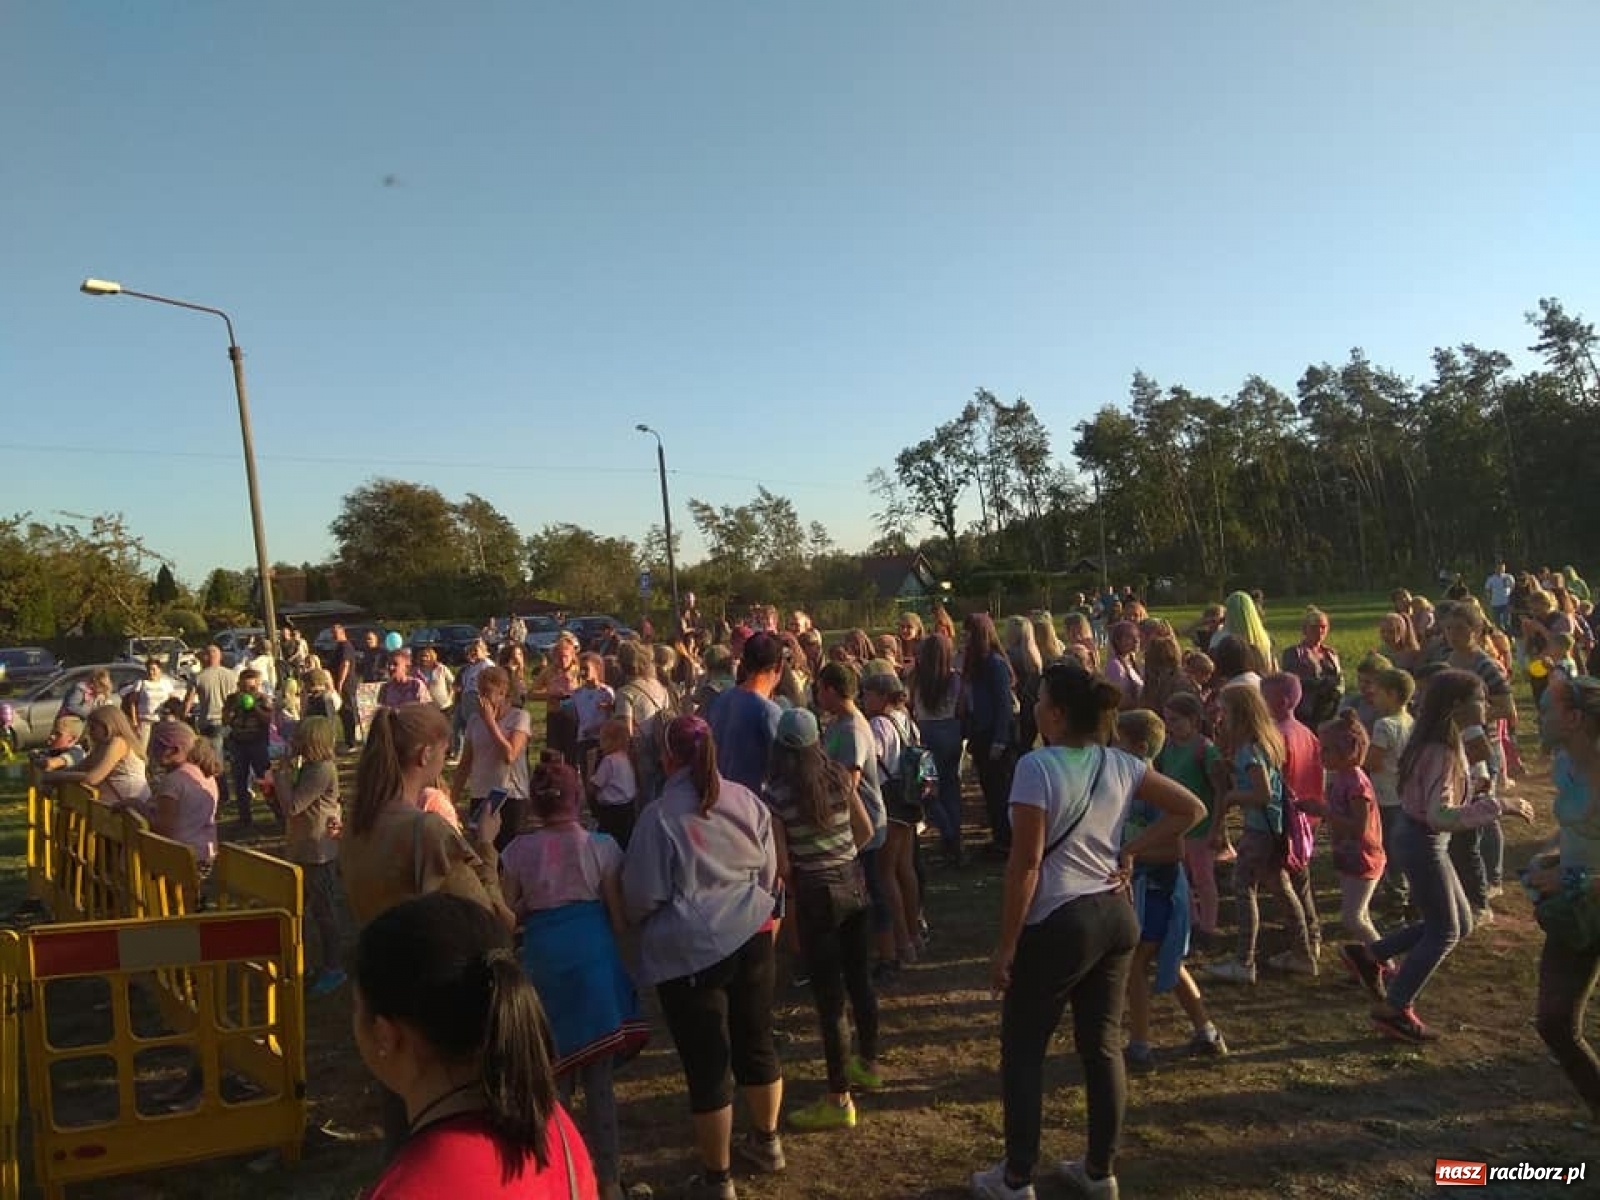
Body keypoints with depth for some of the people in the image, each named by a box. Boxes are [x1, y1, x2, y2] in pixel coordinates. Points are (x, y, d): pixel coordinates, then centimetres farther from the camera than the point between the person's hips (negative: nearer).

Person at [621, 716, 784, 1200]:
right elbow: (769, 873, 8)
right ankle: (766, 1141, 41)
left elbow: (644, 896, -11)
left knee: (706, 1062, 6)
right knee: (755, 1041, 22)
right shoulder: (746, 800, -1)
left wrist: (637, 922, 11)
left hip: (691, 950, -5)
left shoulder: (660, 815, -16)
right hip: (752, 936, 5)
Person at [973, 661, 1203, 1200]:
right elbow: (1189, 808, 10)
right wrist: (1130, 852, 7)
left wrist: (1006, 945, -11)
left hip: (1057, 924, -6)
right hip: (1115, 916, 7)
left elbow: (1026, 862, -18)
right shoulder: (1120, 764, 2)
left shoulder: (1038, 765, -18)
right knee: (1103, 1045, 17)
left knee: (1023, 1051, 9)